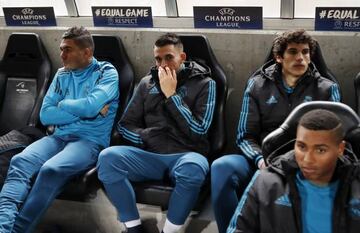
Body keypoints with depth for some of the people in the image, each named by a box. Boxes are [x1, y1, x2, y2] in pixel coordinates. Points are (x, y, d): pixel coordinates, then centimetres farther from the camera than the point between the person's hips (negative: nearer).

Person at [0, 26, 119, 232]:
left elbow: (90, 106, -17)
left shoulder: (107, 72, 1)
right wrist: (82, 112, -5)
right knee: (19, 161, -25)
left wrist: (63, 104, 1)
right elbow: (45, 115, 5)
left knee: (50, 170, -34)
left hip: (91, 141, -5)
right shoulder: (62, 75, 16)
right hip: (59, 137, 5)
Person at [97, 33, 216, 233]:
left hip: (185, 155, -3)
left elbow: (198, 130, -7)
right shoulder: (147, 83, 16)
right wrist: (145, 137, -5)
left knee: (193, 168, -39)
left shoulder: (204, 83, 5)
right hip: (150, 155, 3)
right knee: (107, 158, -25)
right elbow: (125, 125, 16)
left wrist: (171, 95, -8)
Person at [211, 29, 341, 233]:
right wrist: (260, 159, -15)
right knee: (222, 167, -32)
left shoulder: (327, 89, 11)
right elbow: (245, 137, 7)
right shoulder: (257, 85, 10)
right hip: (263, 163, 0)